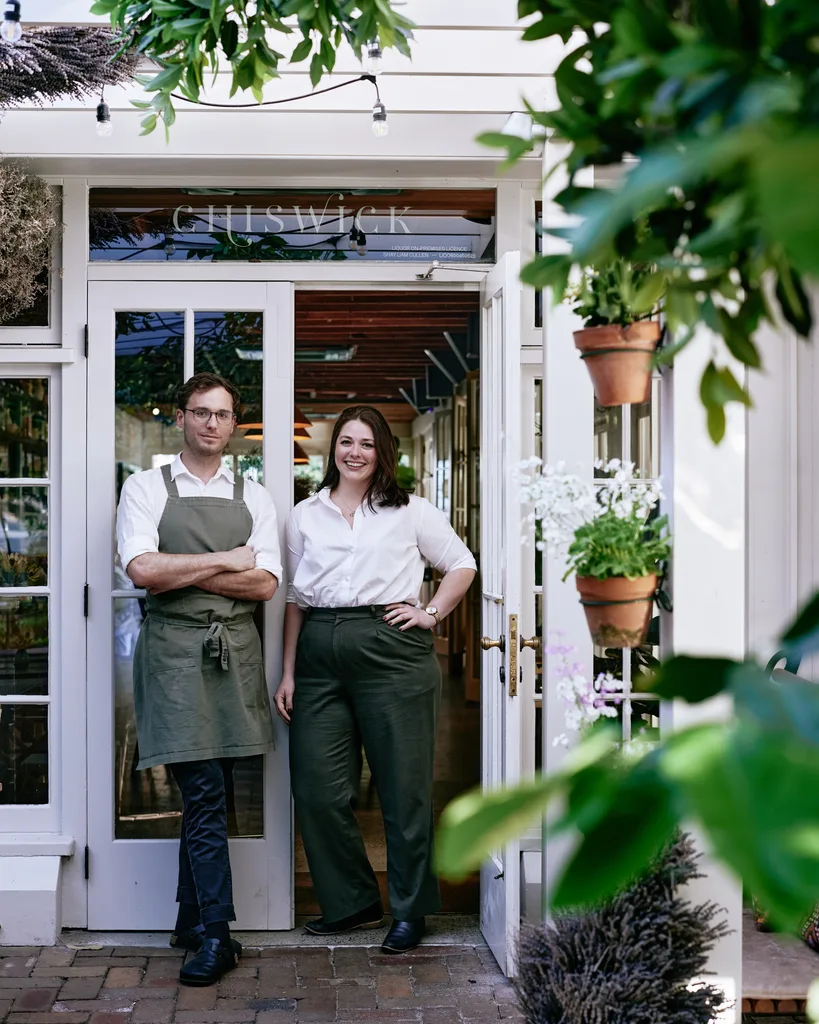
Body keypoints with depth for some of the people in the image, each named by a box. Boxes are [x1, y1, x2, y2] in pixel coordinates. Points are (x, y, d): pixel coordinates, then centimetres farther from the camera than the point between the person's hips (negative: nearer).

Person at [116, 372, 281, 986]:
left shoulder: (254, 497, 13)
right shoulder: (146, 488, 5)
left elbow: (265, 584, 0)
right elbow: (142, 569, -11)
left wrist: (182, 575, -7)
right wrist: (225, 561, -7)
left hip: (236, 650, 3)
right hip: (174, 647, -3)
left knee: (208, 793, 9)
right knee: (204, 793, -8)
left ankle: (192, 921, 22)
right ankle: (215, 934, -2)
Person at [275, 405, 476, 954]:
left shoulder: (409, 511, 8)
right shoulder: (306, 515, 15)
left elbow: (462, 565, 13)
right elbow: (295, 598, 15)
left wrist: (432, 614, 0)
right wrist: (289, 672, 9)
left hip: (391, 648, -3)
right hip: (320, 656, 3)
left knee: (404, 785, 0)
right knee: (317, 787, 0)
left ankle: (411, 910, 14)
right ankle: (352, 902, 17)